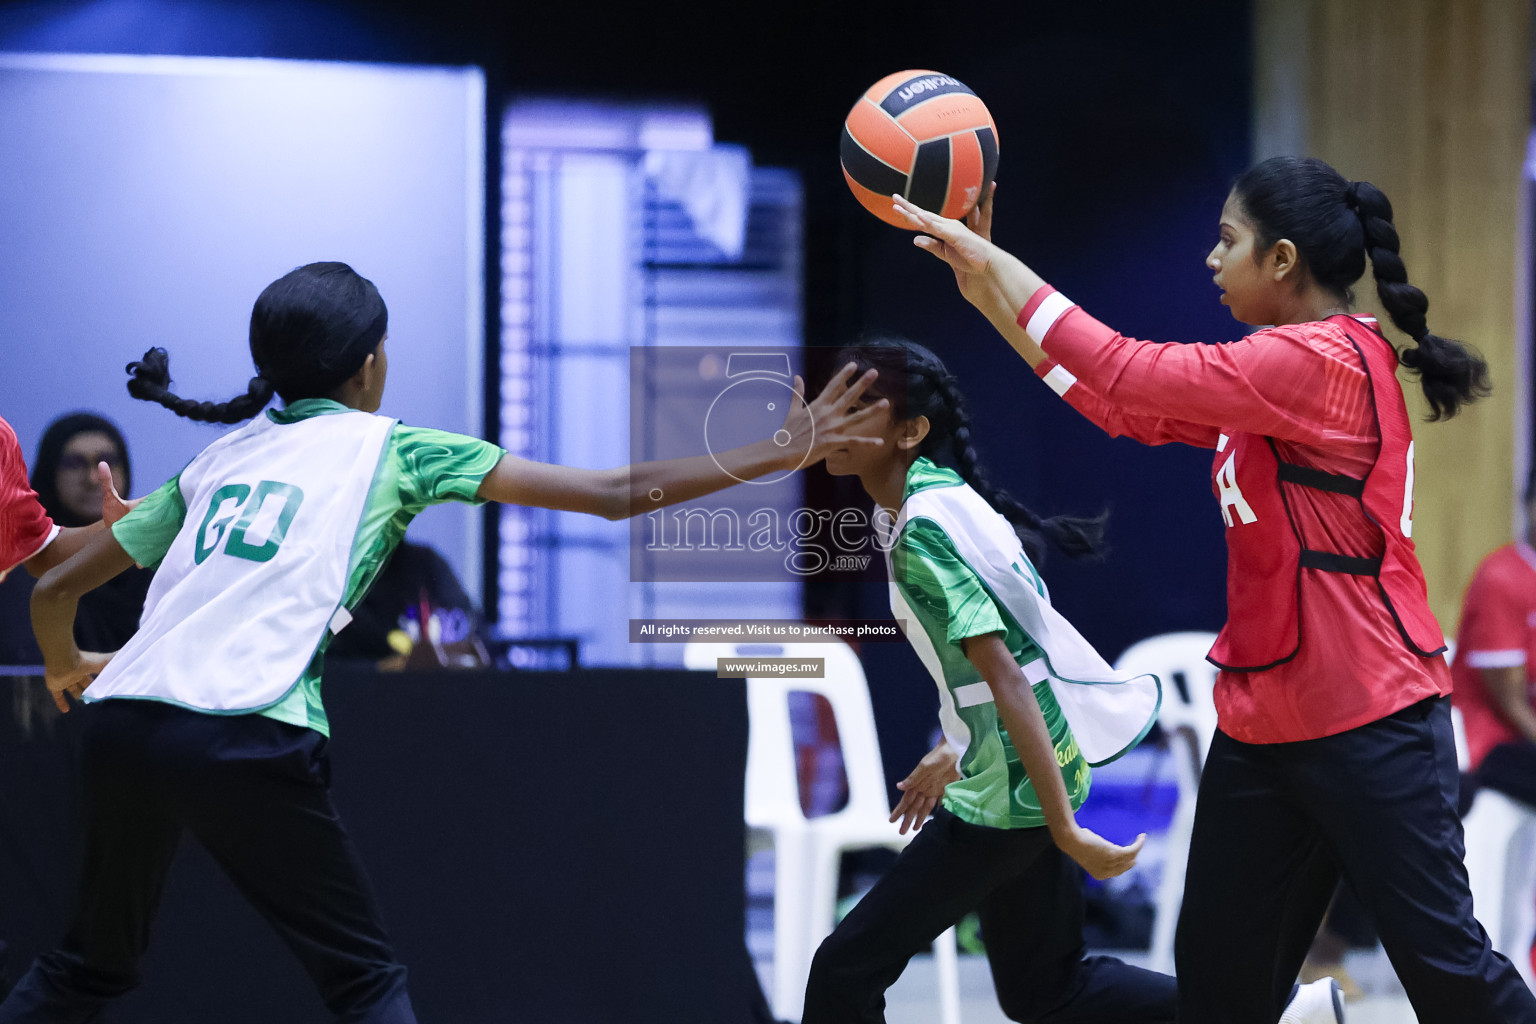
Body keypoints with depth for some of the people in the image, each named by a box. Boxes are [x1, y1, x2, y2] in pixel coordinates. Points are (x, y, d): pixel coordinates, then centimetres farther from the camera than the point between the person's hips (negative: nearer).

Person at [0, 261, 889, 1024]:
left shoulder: (217, 458, 22)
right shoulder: (389, 448, 10)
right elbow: (614, 494, 7)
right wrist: (779, 454, 12)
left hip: (121, 725, 5)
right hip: (245, 740, -5)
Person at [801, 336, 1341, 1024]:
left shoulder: (923, 530, -21)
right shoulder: (937, 497, 8)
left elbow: (1005, 679, -25)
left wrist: (1065, 831, -26)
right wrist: (952, 754, 24)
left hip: (1008, 799, -10)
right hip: (1011, 781, 10)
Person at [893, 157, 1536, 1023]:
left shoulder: (1324, 362, -17)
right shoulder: (1281, 368, 13)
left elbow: (1131, 375, -20)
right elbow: (1126, 406, 15)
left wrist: (997, 266, -11)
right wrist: (989, 290, 12)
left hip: (1367, 723, -10)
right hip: (1264, 723, 10)